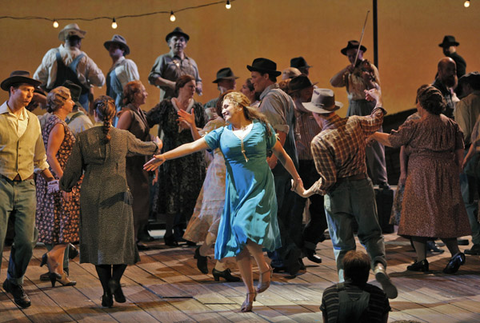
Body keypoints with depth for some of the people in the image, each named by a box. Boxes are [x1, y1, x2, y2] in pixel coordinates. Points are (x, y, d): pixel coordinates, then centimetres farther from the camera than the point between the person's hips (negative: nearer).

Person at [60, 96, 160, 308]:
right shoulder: (124, 137, -2)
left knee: (98, 242, 8)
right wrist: (156, 145, 41)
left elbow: (73, 168, 4)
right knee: (122, 241, 10)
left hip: (91, 194, 1)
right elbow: (144, 148, 18)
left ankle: (107, 293, 4)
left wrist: (66, 186, 23)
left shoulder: (83, 138, -3)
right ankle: (115, 279, -14)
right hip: (117, 194, -1)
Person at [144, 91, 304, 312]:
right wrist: (164, 156, -10)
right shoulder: (222, 134, 8)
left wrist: (295, 176, 17)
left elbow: (281, 154, 12)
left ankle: (264, 268, 1)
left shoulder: (261, 128, 3)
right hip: (236, 191, 3)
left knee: (245, 228, -24)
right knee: (239, 245, 1)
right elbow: (193, 146, 0)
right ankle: (250, 292, 14)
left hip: (260, 187, -3)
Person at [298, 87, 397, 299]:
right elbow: (376, 120, 21)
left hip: (337, 193, -3)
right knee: (371, 233, 15)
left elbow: (328, 179, -17)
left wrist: (310, 192, -1)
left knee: (342, 243, 7)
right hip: (362, 186, 3)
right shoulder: (355, 123, -2)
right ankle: (379, 265, -11)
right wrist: (378, 100, 40)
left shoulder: (319, 142, -16)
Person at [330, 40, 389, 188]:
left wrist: (368, 81, -32)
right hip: (353, 109, 5)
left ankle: (381, 180, -8)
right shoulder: (349, 73, 15)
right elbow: (333, 82, 0)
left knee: (373, 144, -9)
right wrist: (345, 70, -13)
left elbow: (377, 89, -12)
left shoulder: (370, 68, 0)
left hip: (368, 108, -5)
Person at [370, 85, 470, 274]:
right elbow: (460, 154, 8)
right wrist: (454, 175, 17)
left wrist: (372, 134, 13)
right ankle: (455, 253, -4)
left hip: (421, 176, -5)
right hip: (446, 178, 5)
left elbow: (391, 141, -2)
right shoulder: (452, 125, 6)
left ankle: (421, 260, 3)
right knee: (444, 216, 12)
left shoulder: (415, 127, -10)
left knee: (418, 216, 3)